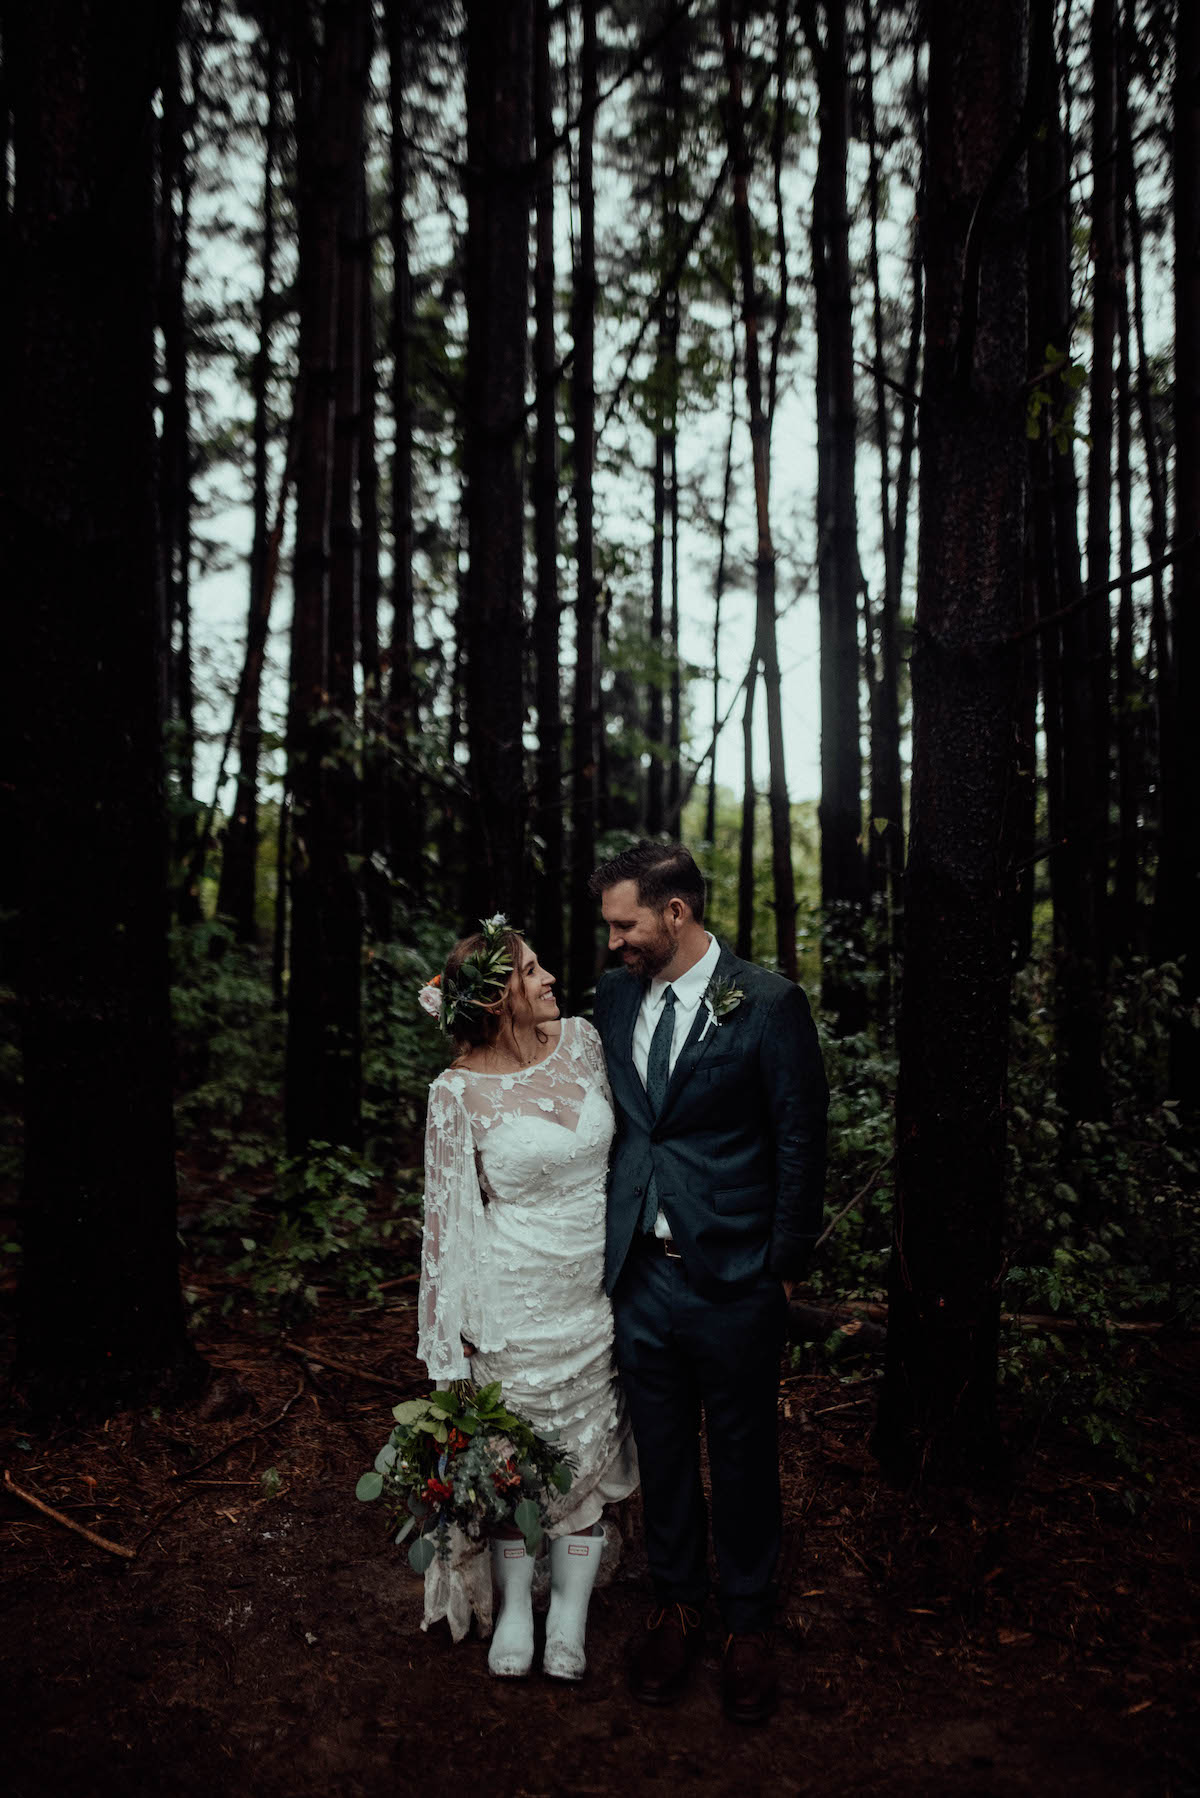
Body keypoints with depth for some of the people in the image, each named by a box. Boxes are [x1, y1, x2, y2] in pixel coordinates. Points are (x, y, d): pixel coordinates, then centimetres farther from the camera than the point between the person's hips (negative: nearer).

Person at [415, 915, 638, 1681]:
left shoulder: (582, 1041, -4)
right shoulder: (459, 1092, -14)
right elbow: (452, 1211, -7)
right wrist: (463, 1326, -3)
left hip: (596, 1287, 4)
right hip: (516, 1297, -3)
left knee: (588, 1447, 14)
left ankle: (570, 1612, 33)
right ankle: (514, 1609, 35)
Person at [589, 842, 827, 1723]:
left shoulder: (769, 1004, -12)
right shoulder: (616, 994, 3)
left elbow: (801, 1143, -8)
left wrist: (785, 1265, -6)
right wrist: (608, 1236, 8)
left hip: (733, 1282, -4)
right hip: (640, 1275, 4)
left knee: (743, 1457, 14)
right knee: (662, 1450, 19)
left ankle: (748, 1624, 35)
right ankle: (675, 1603, 41)